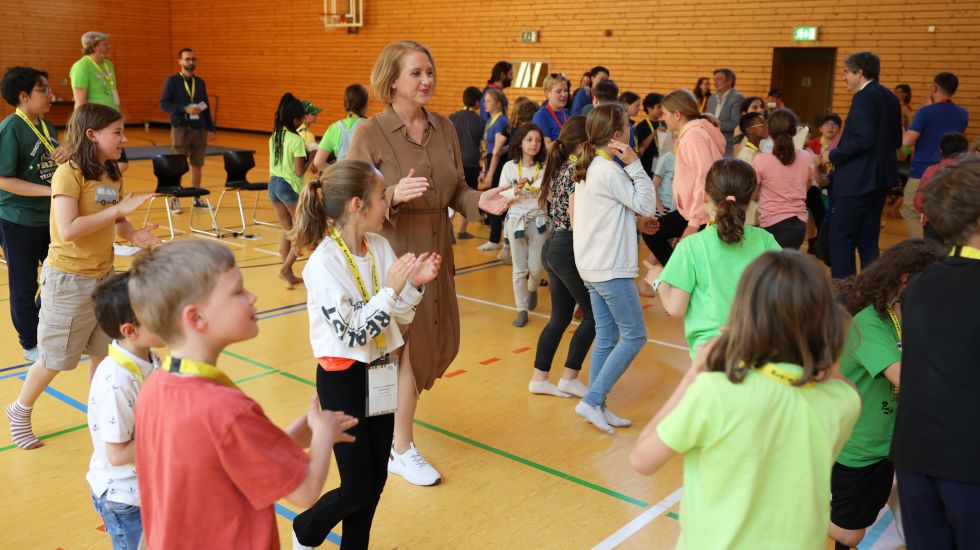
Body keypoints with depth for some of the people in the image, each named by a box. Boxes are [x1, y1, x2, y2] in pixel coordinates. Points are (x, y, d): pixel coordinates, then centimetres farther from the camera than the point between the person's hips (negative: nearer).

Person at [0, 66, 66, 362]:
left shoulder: (47, 126, 6)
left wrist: (65, 157, -7)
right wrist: (50, 190, -24)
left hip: (50, 217, 7)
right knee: (24, 286, 7)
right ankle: (30, 344, 23)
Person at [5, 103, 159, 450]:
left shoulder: (111, 174, 4)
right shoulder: (69, 174, -18)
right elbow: (68, 229, -27)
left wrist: (132, 234, -10)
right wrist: (118, 209, -25)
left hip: (104, 275, 6)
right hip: (68, 279, -6)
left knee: (104, 353, 13)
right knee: (55, 359, 8)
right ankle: (20, 412, 31)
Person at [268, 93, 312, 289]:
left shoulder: (274, 137, 7)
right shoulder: (297, 140, -15)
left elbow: (272, 165, 12)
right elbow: (299, 170, -17)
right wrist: (310, 158, 1)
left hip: (273, 183, 7)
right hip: (290, 186, -7)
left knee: (286, 229, 15)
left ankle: (288, 274, 17)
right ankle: (286, 267, -4)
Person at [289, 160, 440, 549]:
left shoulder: (380, 246, 0)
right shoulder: (324, 262, -20)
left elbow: (402, 317, 6)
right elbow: (351, 334, -23)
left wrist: (414, 283, -11)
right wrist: (391, 289, -22)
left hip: (380, 375, 6)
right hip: (343, 381, -6)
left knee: (376, 480, 13)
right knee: (357, 490, 3)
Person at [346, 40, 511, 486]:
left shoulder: (444, 128, 4)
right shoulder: (369, 133, -12)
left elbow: (455, 190, 8)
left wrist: (480, 201, -13)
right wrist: (394, 195, -32)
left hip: (436, 249, 6)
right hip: (392, 252, -6)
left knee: (438, 342, 14)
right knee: (408, 347, 0)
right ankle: (401, 450, 19)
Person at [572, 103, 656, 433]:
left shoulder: (588, 167, 12)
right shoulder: (610, 171, -17)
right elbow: (647, 205, -14)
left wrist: (635, 220, 10)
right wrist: (635, 164, -15)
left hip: (593, 267, 10)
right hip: (611, 269, -10)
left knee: (606, 338, 13)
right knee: (634, 336, -3)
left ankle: (597, 407, 17)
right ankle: (592, 401, -4)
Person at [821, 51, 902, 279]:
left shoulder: (864, 97, -15)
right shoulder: (890, 97, 13)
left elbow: (864, 139, -24)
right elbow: (896, 140, 17)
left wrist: (833, 155, -14)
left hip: (858, 180, -10)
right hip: (881, 178, 10)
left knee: (840, 236, -4)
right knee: (867, 238, 15)